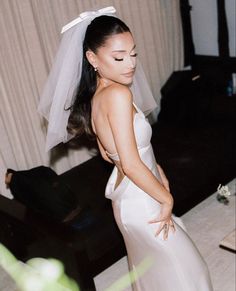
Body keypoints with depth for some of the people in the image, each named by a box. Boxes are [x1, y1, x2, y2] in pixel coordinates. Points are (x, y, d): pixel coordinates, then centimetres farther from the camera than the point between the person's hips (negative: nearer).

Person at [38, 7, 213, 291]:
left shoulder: (93, 97, 1)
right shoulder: (118, 94, -27)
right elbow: (131, 165, -29)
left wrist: (158, 173, 10)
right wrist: (167, 198, -16)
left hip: (125, 197, 9)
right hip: (142, 203, -8)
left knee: (149, 266, 29)